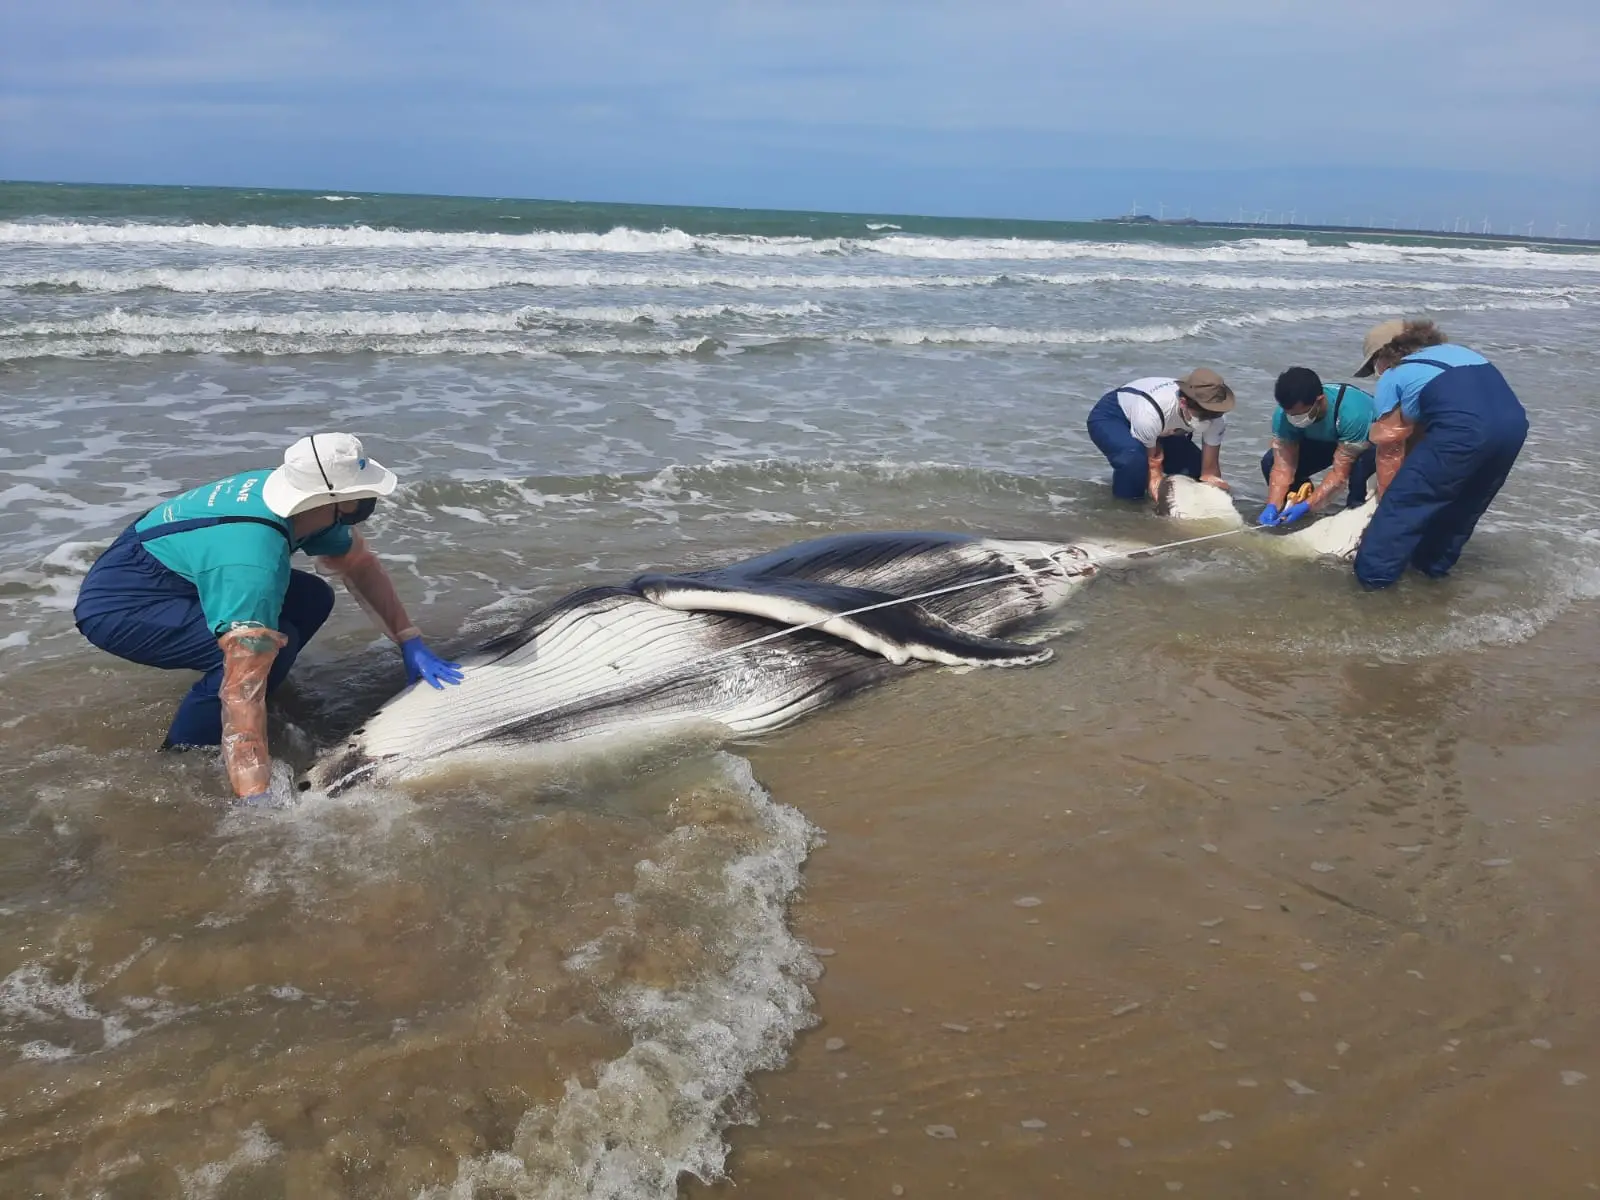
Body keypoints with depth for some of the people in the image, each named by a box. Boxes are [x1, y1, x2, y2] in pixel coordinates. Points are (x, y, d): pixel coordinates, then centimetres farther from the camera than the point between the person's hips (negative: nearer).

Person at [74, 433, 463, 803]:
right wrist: (257, 798, -41)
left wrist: (411, 643, -2)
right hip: (115, 605, -9)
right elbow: (243, 687, -39)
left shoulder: (303, 499, -11)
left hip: (165, 570, 9)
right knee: (271, 644, -26)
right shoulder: (253, 564, -36)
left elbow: (361, 564, 5)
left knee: (311, 599, 0)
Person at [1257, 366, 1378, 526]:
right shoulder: (1284, 415, -28)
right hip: (1323, 443, 4)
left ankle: (1355, 510, -13)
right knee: (1270, 462, -17)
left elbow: (1340, 473, -38)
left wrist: (1306, 506, -44)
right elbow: (1283, 466, -25)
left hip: (1370, 444, -4)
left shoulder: (1351, 412, -41)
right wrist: (1272, 506, -39)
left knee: (1361, 462, -39)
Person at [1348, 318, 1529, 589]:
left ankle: (1375, 573, 12)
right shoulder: (1453, 351, 34)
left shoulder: (1392, 378, 16)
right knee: (1464, 503, 28)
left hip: (1464, 430, -7)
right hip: (1515, 423, 7)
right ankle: (1435, 564, 39)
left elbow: (1389, 451, 21)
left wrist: (1385, 500, 33)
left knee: (1402, 503, 9)